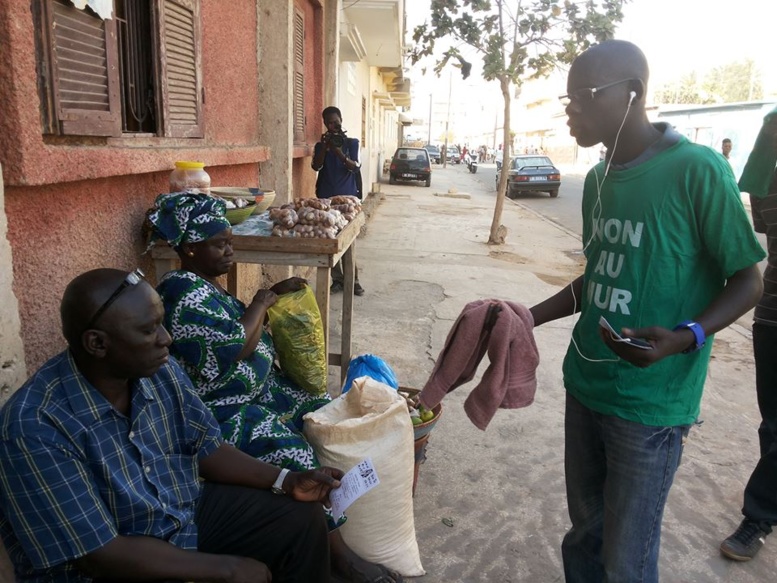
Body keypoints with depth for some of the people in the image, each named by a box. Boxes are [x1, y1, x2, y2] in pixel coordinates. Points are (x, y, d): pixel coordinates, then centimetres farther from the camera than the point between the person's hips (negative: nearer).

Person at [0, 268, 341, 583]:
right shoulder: (35, 426, -29)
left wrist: (285, 481, -8)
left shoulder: (159, 369, -11)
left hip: (187, 511, 6)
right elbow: (101, 553, -27)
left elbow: (204, 447, 2)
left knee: (304, 519, 1)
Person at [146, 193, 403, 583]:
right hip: (222, 412, -10)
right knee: (295, 458, -22)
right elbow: (236, 348, -26)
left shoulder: (206, 283, 9)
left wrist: (273, 294, 7)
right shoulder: (183, 292, -22)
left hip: (259, 388, 10)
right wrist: (261, 304, -12)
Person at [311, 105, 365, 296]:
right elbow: (316, 166, -5)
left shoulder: (352, 143, 5)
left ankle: (353, 280, 1)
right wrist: (324, 147, -19)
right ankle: (337, 279, 9)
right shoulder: (320, 145, 10)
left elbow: (355, 166, -10)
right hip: (326, 198, 2)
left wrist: (339, 153, -26)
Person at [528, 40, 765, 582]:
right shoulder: (598, 179, 8)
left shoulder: (697, 170, -14)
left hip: (650, 403, -6)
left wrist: (685, 337, -26)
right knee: (584, 537, 20)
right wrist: (531, 317, 8)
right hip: (585, 387, 6)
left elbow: (747, 280, -9)